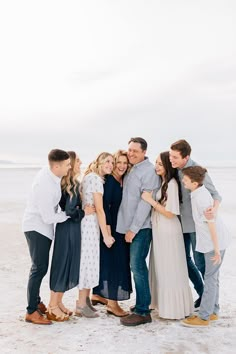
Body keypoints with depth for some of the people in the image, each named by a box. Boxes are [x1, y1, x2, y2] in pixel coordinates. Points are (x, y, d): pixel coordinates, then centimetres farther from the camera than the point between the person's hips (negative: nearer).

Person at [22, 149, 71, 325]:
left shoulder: (49, 172, -6)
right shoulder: (45, 185, -32)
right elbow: (49, 218, -26)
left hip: (43, 227, 9)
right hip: (36, 228, -9)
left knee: (40, 267, 18)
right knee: (39, 268, -6)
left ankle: (36, 302, 33)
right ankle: (31, 312, 3)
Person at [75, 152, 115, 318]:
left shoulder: (90, 177, 17)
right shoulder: (96, 179, -12)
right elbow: (99, 209, -15)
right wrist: (106, 234, -13)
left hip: (88, 222, 9)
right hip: (90, 223, -9)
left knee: (88, 261, 13)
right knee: (88, 261, -2)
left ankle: (85, 300, 23)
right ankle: (81, 305, 8)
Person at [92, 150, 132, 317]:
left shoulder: (123, 181, 10)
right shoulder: (109, 180, -14)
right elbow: (105, 205, -19)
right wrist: (107, 229, -22)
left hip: (120, 227, 8)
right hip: (111, 226, -8)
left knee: (105, 261, 16)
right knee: (114, 261, -5)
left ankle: (98, 294, 30)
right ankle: (112, 302, 4)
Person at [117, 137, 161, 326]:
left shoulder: (149, 171, -10)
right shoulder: (131, 170, 15)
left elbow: (146, 202, -16)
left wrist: (134, 228, -17)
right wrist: (129, 227, 9)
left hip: (141, 227, -8)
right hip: (130, 226, 8)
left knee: (137, 265, -8)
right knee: (138, 266, 13)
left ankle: (142, 311, 0)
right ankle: (143, 302, 24)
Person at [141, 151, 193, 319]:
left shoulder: (172, 184, -18)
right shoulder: (161, 182, 8)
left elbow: (170, 213, -20)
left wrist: (151, 200, -18)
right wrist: (150, 199, 0)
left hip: (169, 233, -9)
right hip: (159, 231, 9)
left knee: (171, 271, 4)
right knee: (160, 269, 18)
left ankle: (175, 308, 18)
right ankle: (163, 303, 33)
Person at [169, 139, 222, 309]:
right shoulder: (175, 170, 1)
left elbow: (215, 194, -16)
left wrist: (214, 208, -37)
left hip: (196, 223, -7)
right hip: (182, 223, 7)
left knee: (200, 262, 1)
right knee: (185, 259, 14)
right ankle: (202, 293, 31)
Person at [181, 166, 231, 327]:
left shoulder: (201, 198, -23)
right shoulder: (201, 192, 5)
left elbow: (211, 224, -22)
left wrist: (216, 249, -18)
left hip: (215, 243, -10)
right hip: (211, 242, 10)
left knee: (210, 279, -1)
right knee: (213, 277, 17)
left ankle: (204, 317, 8)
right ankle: (213, 312, 28)